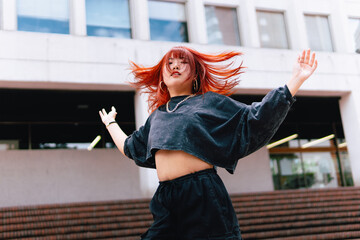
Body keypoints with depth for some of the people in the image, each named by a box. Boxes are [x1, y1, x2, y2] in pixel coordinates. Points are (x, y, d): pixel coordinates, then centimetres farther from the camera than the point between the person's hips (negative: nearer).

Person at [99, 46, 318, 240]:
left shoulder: (210, 102, 8)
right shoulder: (157, 115, 22)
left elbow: (256, 120, 1)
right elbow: (129, 147, 36)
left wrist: (297, 79, -3)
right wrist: (111, 123, 49)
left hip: (204, 196, -4)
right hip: (165, 199, 5)